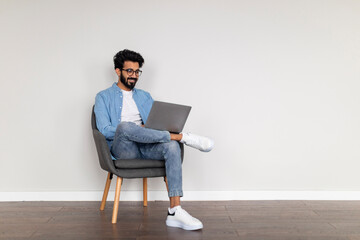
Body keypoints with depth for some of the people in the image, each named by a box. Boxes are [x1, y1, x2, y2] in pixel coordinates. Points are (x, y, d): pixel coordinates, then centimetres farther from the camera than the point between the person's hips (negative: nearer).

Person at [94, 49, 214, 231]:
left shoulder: (145, 97, 25)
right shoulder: (104, 97, 11)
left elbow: (156, 124, 19)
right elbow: (104, 130, -3)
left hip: (146, 147, 4)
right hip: (122, 149, -3)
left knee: (171, 146, -32)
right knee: (125, 126, -39)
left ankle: (174, 211, -37)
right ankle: (182, 137, -27)